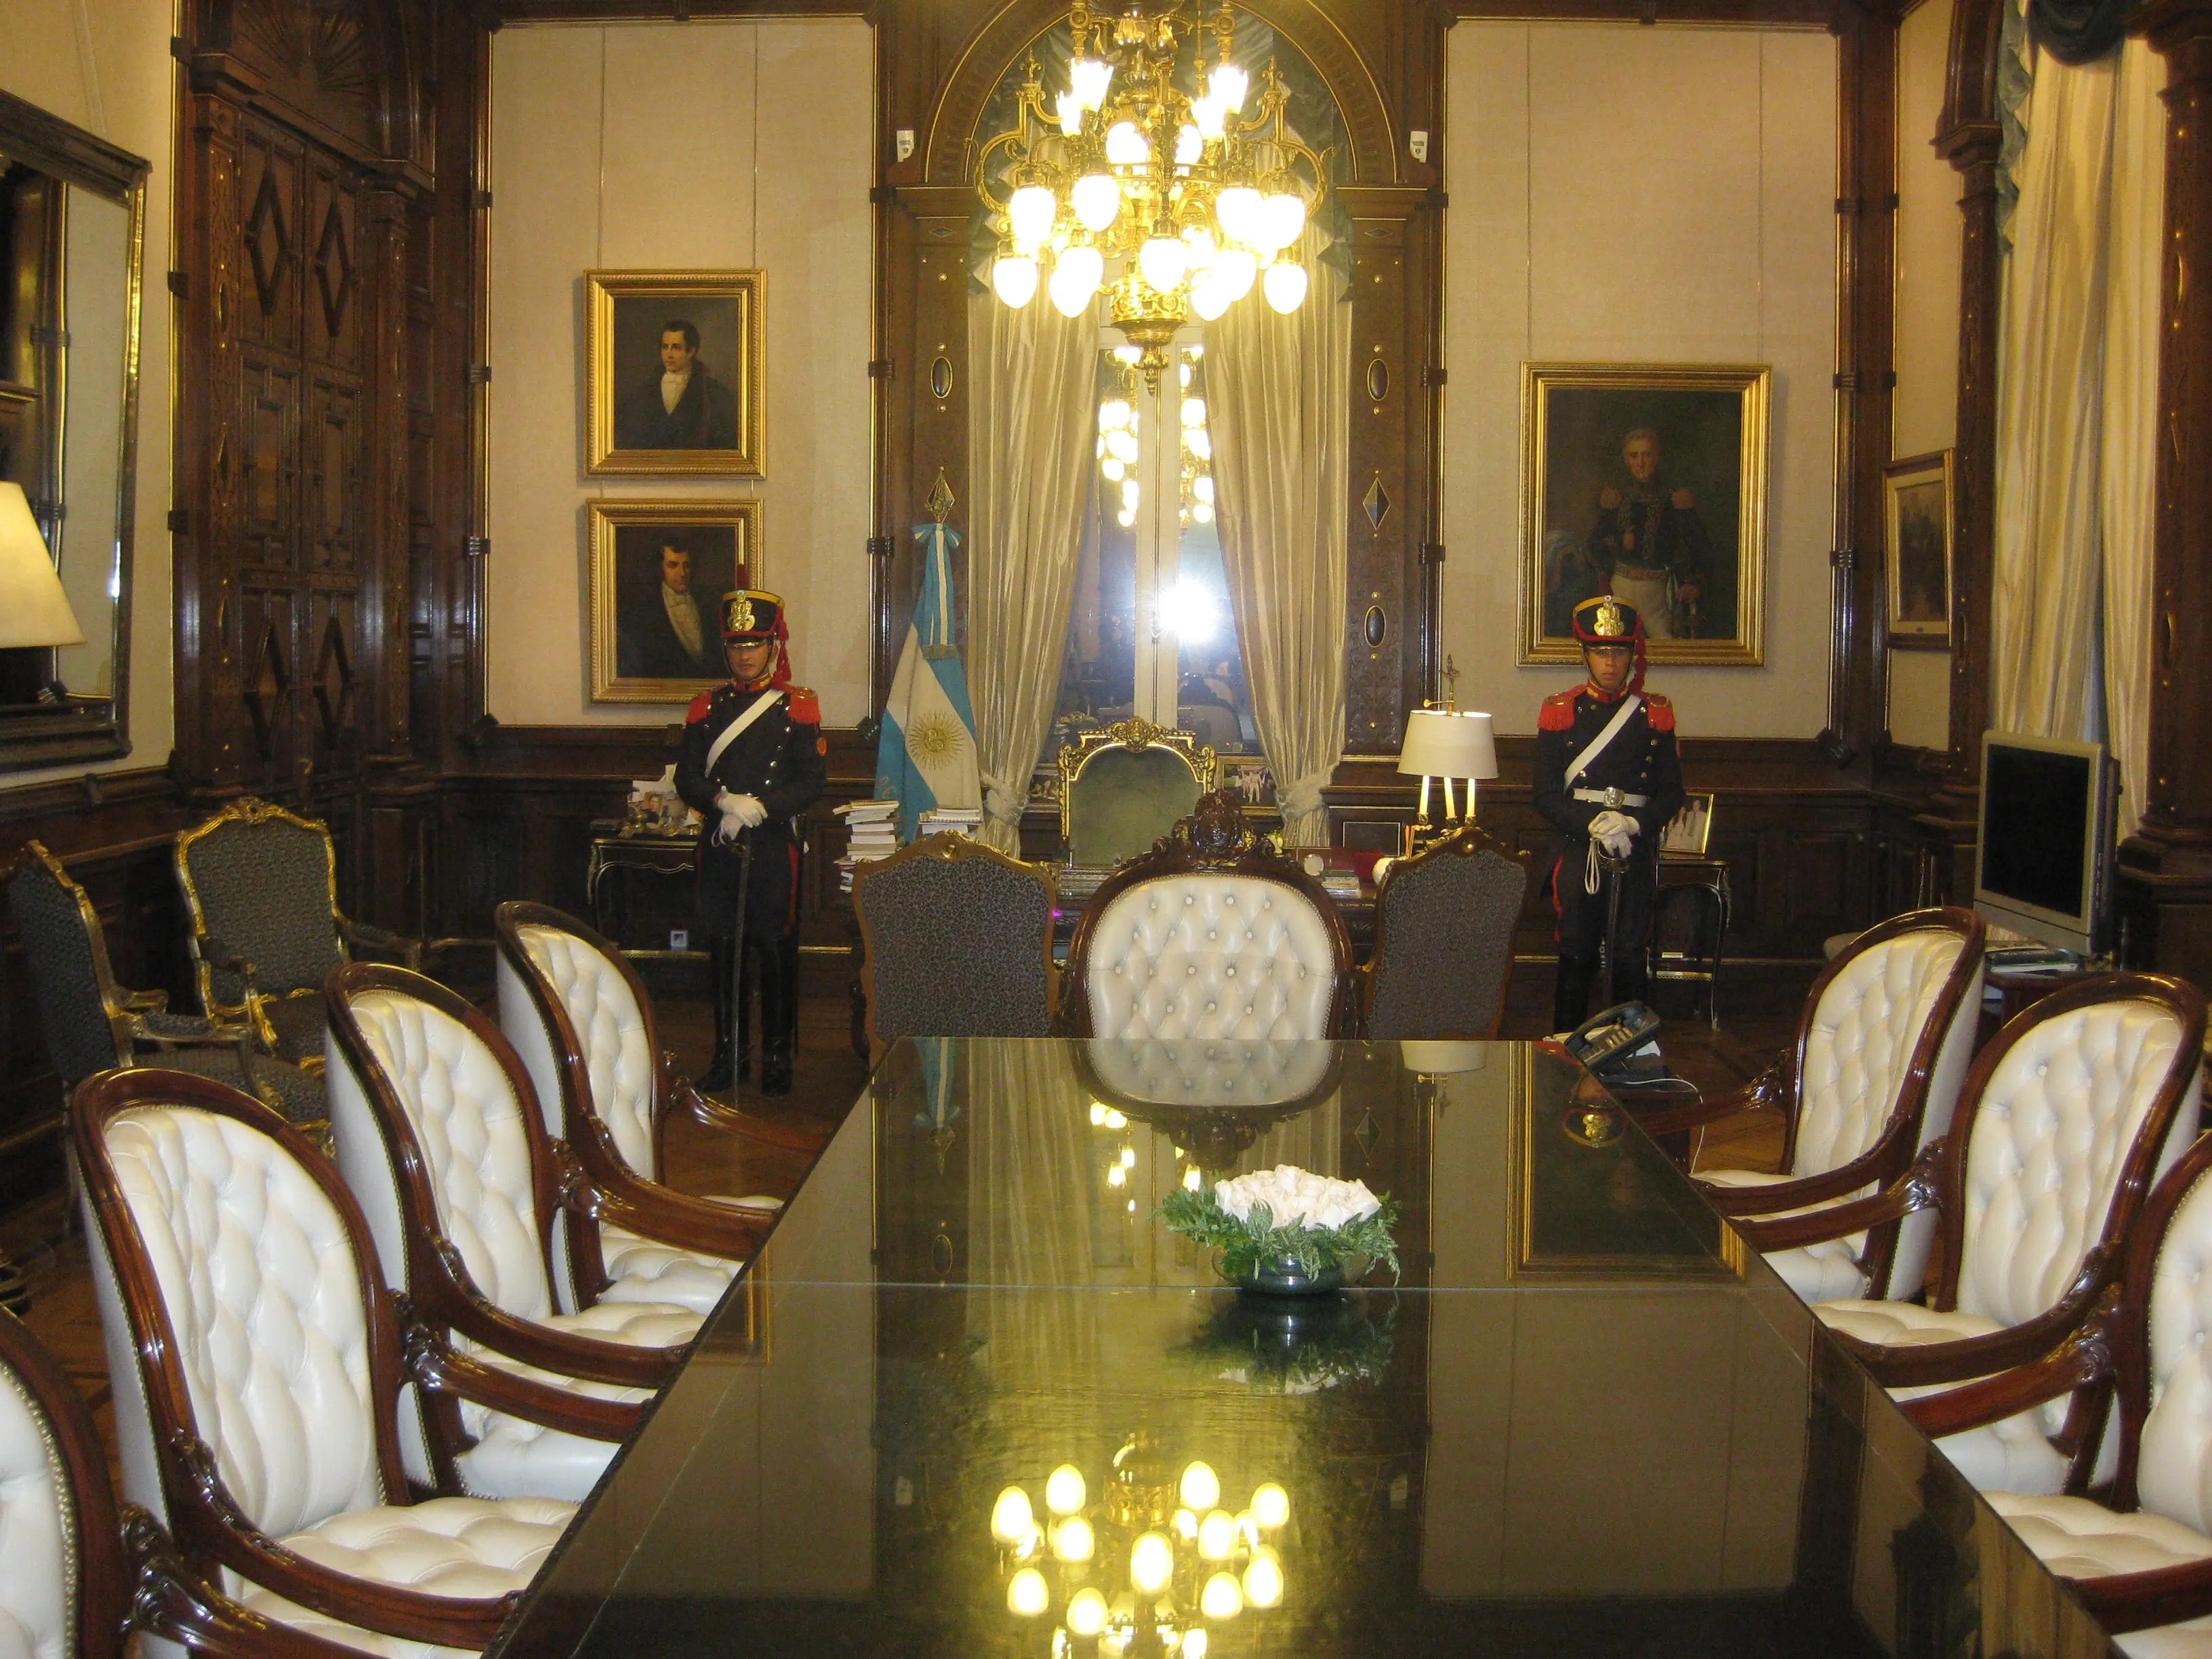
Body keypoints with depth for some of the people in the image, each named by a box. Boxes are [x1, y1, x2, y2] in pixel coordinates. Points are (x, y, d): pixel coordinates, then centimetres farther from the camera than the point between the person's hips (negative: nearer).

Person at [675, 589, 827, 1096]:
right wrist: (723, 802, -15)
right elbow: (687, 778, 5)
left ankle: (777, 1057, 10)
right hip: (718, 846, 3)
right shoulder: (707, 707, 10)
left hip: (774, 847, -3)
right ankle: (729, 1055, 17)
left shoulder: (799, 706, 1)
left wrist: (759, 807, -17)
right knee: (724, 951, 8)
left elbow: (813, 782, -5)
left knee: (776, 950, 1)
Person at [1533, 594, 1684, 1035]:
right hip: (1577, 853, -1)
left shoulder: (1655, 713, 6)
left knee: (1630, 957, 4)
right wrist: (1594, 825, -17)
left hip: (1637, 852, 1)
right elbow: (1546, 795, -2)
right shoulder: (1560, 711, 3)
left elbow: (1671, 794, 5)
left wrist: (1633, 824, -14)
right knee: (1577, 957, 3)